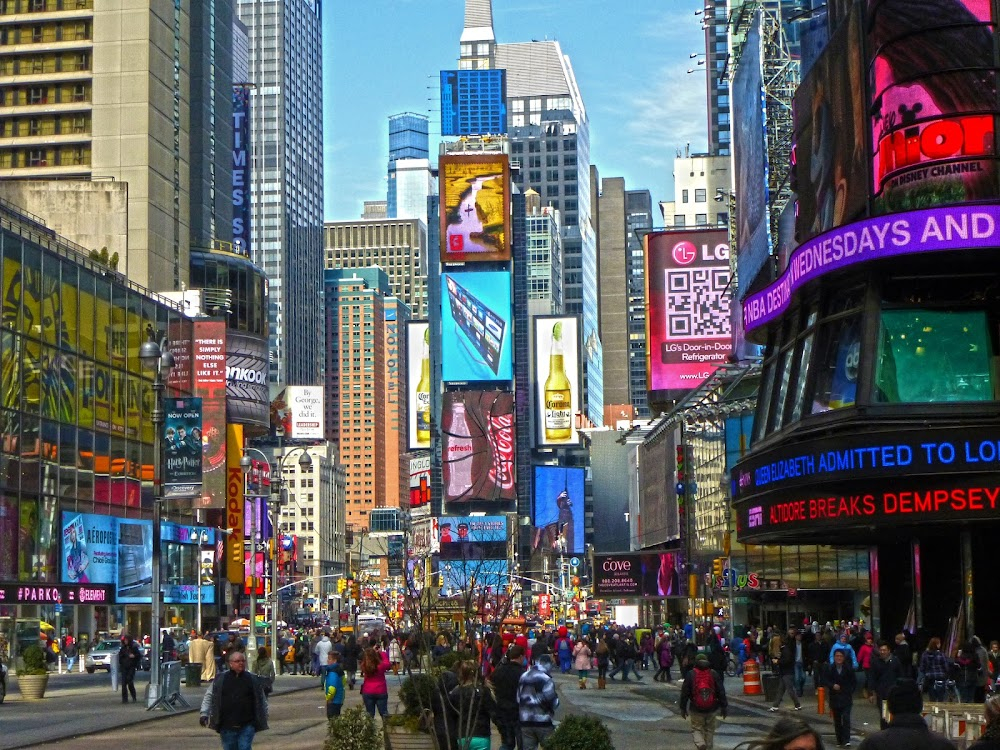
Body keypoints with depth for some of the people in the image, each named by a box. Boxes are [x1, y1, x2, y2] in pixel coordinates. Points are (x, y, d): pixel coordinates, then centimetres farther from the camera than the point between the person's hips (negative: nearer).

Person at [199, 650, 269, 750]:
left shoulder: (253, 679, 5)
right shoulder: (220, 679, 3)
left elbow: (262, 700, 13)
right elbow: (208, 696, 9)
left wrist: (263, 719, 14)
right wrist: (204, 714, 0)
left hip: (247, 726, -1)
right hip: (227, 726, 1)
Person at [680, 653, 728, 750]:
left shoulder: (691, 674, -2)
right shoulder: (714, 674, 2)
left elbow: (684, 693, -2)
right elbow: (721, 692, 1)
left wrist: (683, 708, 6)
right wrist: (724, 707, 7)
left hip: (696, 710, -2)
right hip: (711, 709, 2)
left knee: (696, 729, 8)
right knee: (709, 730, 16)